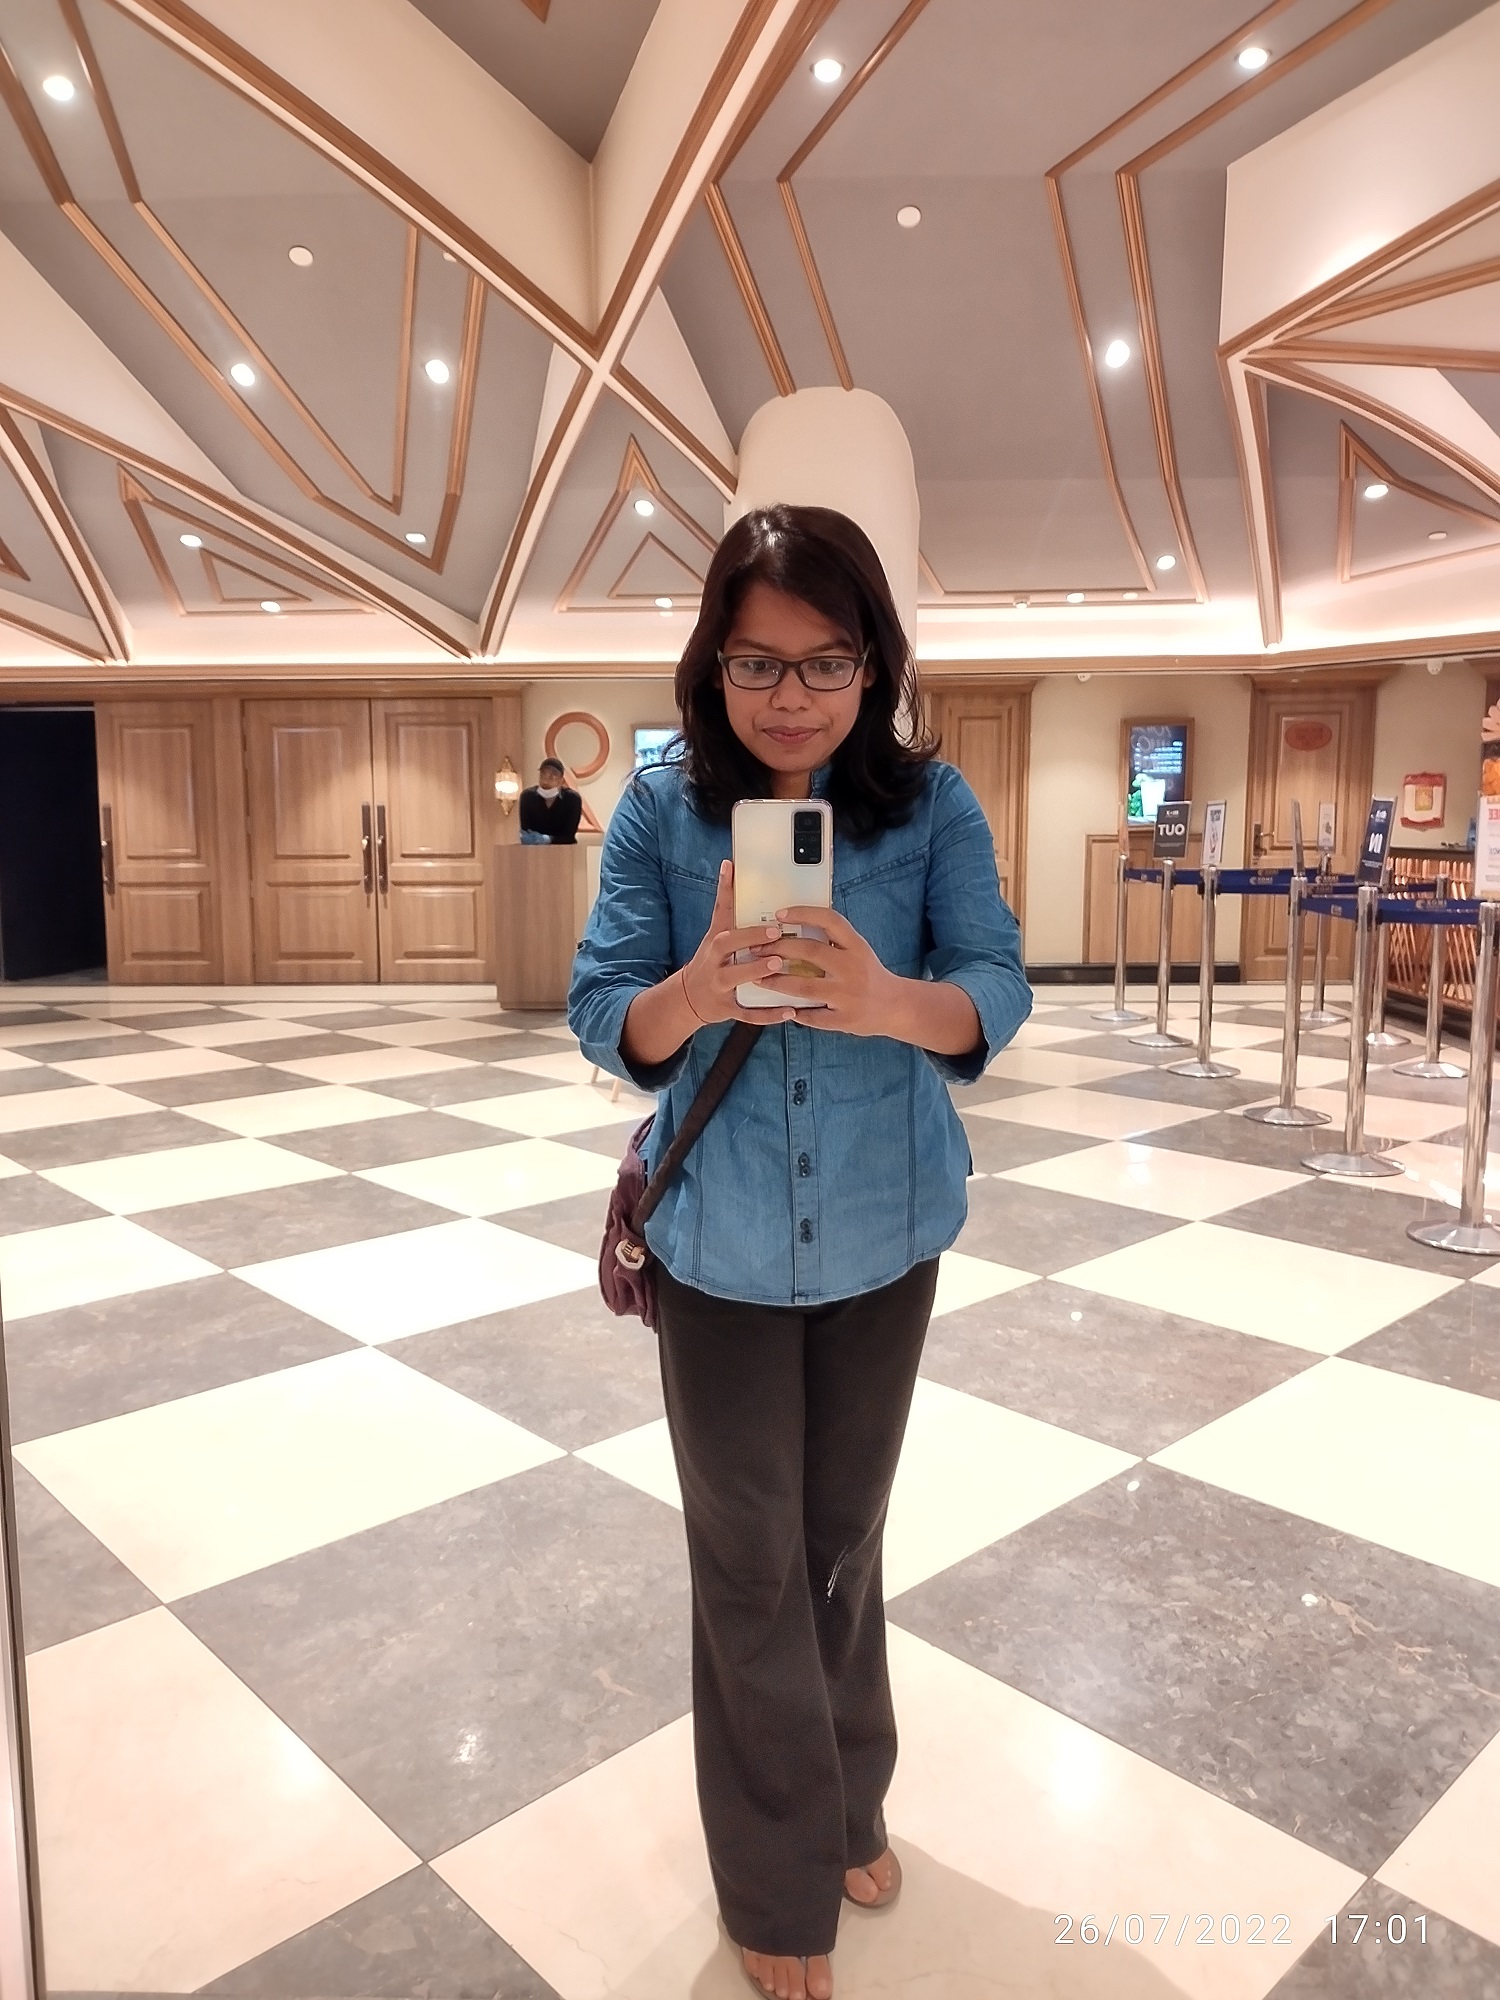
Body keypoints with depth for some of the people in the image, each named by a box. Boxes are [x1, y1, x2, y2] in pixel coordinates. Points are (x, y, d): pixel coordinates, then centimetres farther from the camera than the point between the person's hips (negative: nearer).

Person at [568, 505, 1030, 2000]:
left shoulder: (931, 802, -8)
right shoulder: (662, 805, -9)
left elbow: (995, 994, -15)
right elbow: (602, 1017, -12)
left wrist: (892, 1003, -37)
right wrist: (695, 993, -34)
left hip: (883, 1236, 1)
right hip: (720, 1244, -1)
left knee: (843, 1539, 20)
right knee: (751, 1563, 11)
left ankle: (845, 1804, 46)